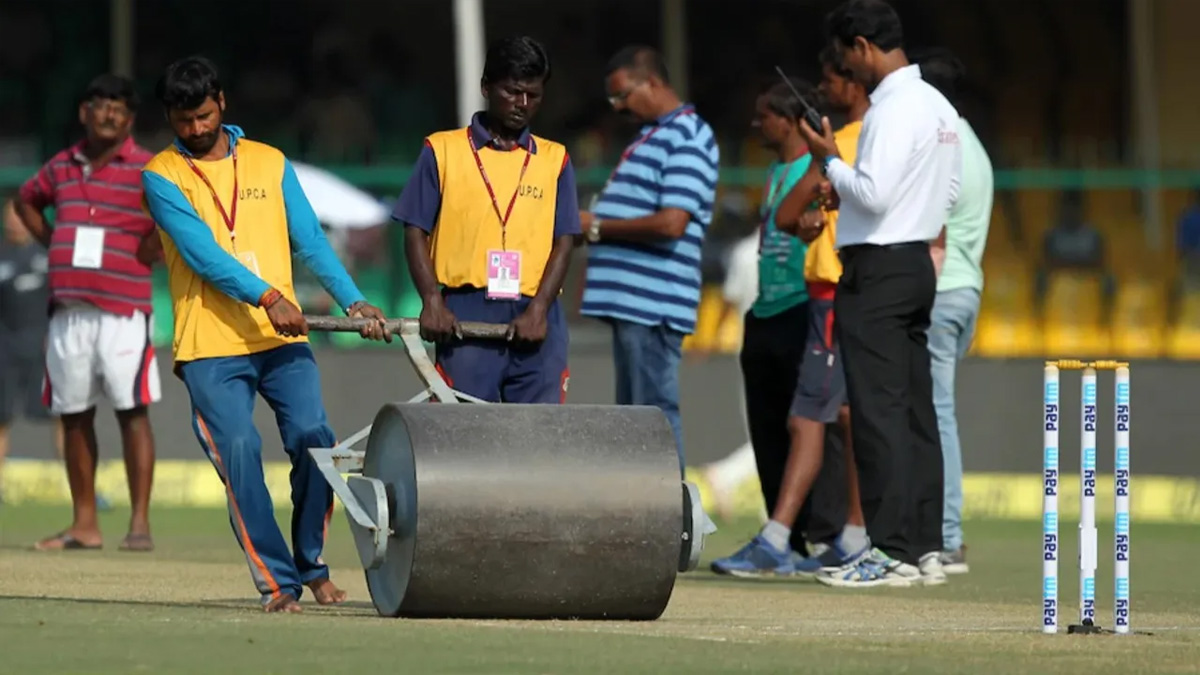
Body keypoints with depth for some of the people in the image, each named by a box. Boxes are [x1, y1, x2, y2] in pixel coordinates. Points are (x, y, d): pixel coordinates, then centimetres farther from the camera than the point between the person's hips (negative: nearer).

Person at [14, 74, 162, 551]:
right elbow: (26, 201, 31)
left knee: (132, 412, -7)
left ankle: (140, 523, -7)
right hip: (67, 310, 6)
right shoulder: (62, 167, 13)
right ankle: (84, 524, 14)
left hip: (123, 310, -5)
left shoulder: (147, 170, -3)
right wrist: (51, 244, 16)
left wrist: (151, 252, -9)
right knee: (73, 415, 7)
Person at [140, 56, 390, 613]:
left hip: (282, 338, 2)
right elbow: (200, 251, -11)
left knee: (314, 438, -13)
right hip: (209, 346, -2)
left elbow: (309, 240, 9)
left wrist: (352, 300, -6)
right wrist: (266, 297, -24)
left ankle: (310, 563, 6)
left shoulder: (269, 163, 14)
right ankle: (277, 581, -9)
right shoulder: (162, 176, 2)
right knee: (239, 452, -15)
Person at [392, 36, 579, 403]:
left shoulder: (554, 160, 13)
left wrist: (539, 309, -7)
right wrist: (433, 301, -10)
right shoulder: (443, 151, 8)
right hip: (466, 317, -2)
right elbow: (416, 232, 4)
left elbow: (564, 242, 8)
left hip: (535, 320, 2)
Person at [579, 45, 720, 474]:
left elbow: (671, 222, -21)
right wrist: (593, 226, 11)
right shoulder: (653, 136, 19)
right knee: (634, 414, 13)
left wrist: (598, 227, -12)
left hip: (652, 301, -10)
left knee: (656, 409, -9)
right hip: (631, 297, 10)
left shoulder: (687, 138, -11)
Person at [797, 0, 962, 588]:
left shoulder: (894, 109, -16)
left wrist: (831, 162, -7)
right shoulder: (938, 106, 14)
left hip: (878, 269, -10)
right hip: (917, 263, 10)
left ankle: (893, 551, -10)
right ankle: (925, 549, 11)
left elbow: (874, 193, -24)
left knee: (878, 411, -8)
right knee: (915, 411, 10)